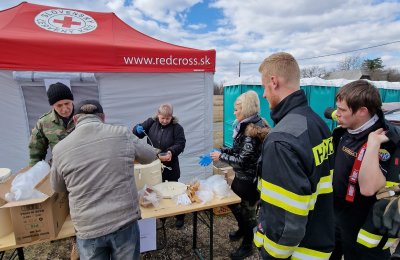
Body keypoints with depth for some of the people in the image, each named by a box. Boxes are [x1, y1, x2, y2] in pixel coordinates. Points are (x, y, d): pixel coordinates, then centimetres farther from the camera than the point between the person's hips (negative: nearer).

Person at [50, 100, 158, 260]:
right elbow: (150, 156, 8)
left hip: (88, 229, 1)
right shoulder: (123, 134, -9)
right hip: (125, 221, 0)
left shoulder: (60, 148, -5)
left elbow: (58, 188, 12)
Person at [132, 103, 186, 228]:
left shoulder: (177, 127, -10)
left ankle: (180, 216, 26)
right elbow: (136, 132, 4)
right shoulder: (151, 122, -1)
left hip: (170, 165, -3)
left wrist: (171, 151, -32)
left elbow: (180, 144, -14)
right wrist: (138, 129, -20)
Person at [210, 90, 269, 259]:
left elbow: (242, 161, -24)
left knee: (247, 210, 10)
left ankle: (247, 245, 35)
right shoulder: (249, 126, 5)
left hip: (248, 179, -9)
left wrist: (221, 157, -14)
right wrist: (222, 151, 2)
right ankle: (242, 229, 51)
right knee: (232, 201, 24)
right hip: (242, 176, 9)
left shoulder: (252, 131, -25)